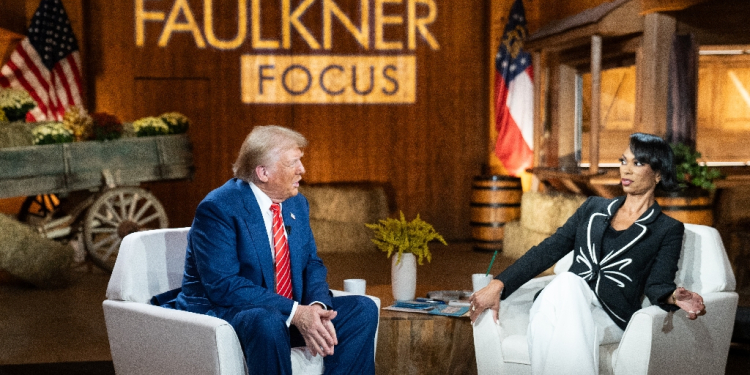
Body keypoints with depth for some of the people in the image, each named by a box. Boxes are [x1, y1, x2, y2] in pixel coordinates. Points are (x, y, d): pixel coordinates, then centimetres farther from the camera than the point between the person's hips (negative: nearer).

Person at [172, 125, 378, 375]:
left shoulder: (297, 204, 7)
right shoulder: (218, 208, -17)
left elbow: (312, 265, 8)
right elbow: (223, 286, -24)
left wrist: (317, 307, -15)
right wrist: (294, 312, -29)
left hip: (291, 309, 7)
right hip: (222, 313, -7)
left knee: (362, 309, -7)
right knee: (268, 322, -38)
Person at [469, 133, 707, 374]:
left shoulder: (668, 230, 12)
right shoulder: (594, 208, 22)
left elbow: (657, 285, 0)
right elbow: (548, 250, 14)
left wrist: (674, 297, -26)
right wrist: (498, 285, 3)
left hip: (612, 318, -3)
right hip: (558, 301, 3)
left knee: (568, 283, -36)